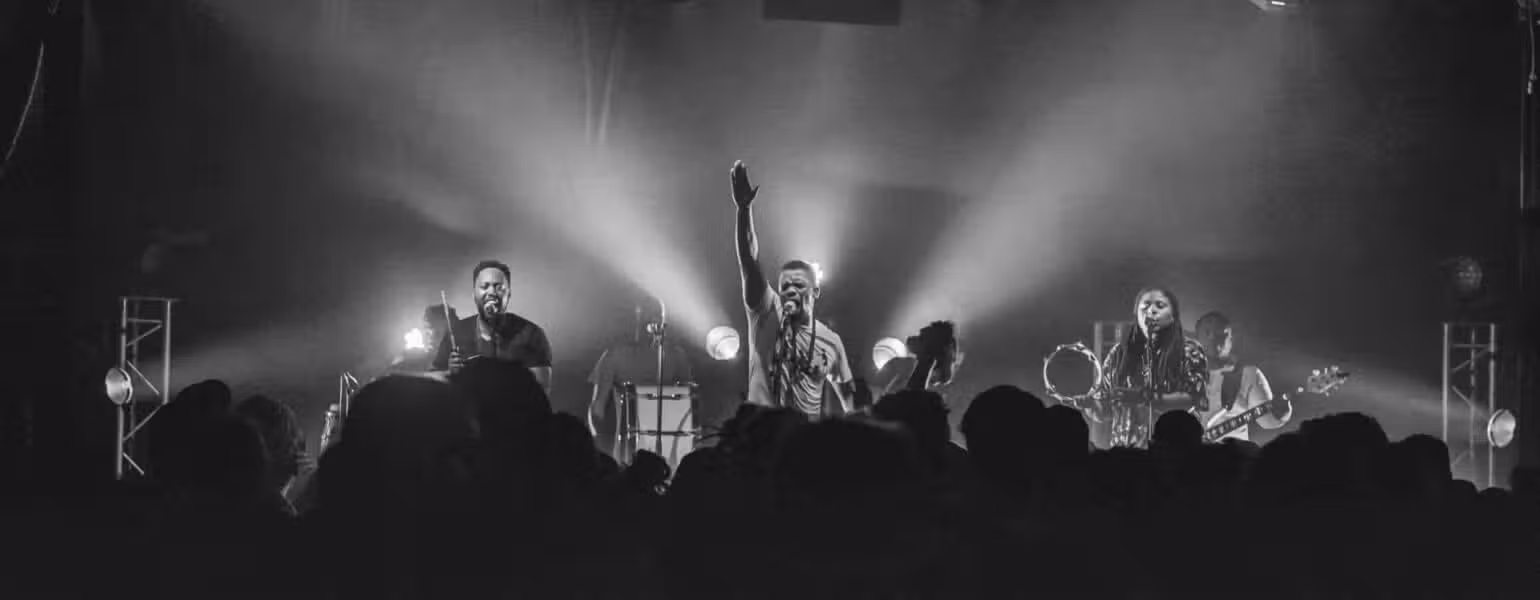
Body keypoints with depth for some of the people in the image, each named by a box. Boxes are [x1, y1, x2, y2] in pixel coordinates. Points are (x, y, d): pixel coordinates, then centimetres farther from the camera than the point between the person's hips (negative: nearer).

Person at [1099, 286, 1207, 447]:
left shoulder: (1189, 351, 3)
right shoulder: (1119, 353, 13)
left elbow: (1194, 400, -7)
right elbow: (1104, 404, 16)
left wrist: (1146, 398, -15)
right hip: (1126, 447, 3)